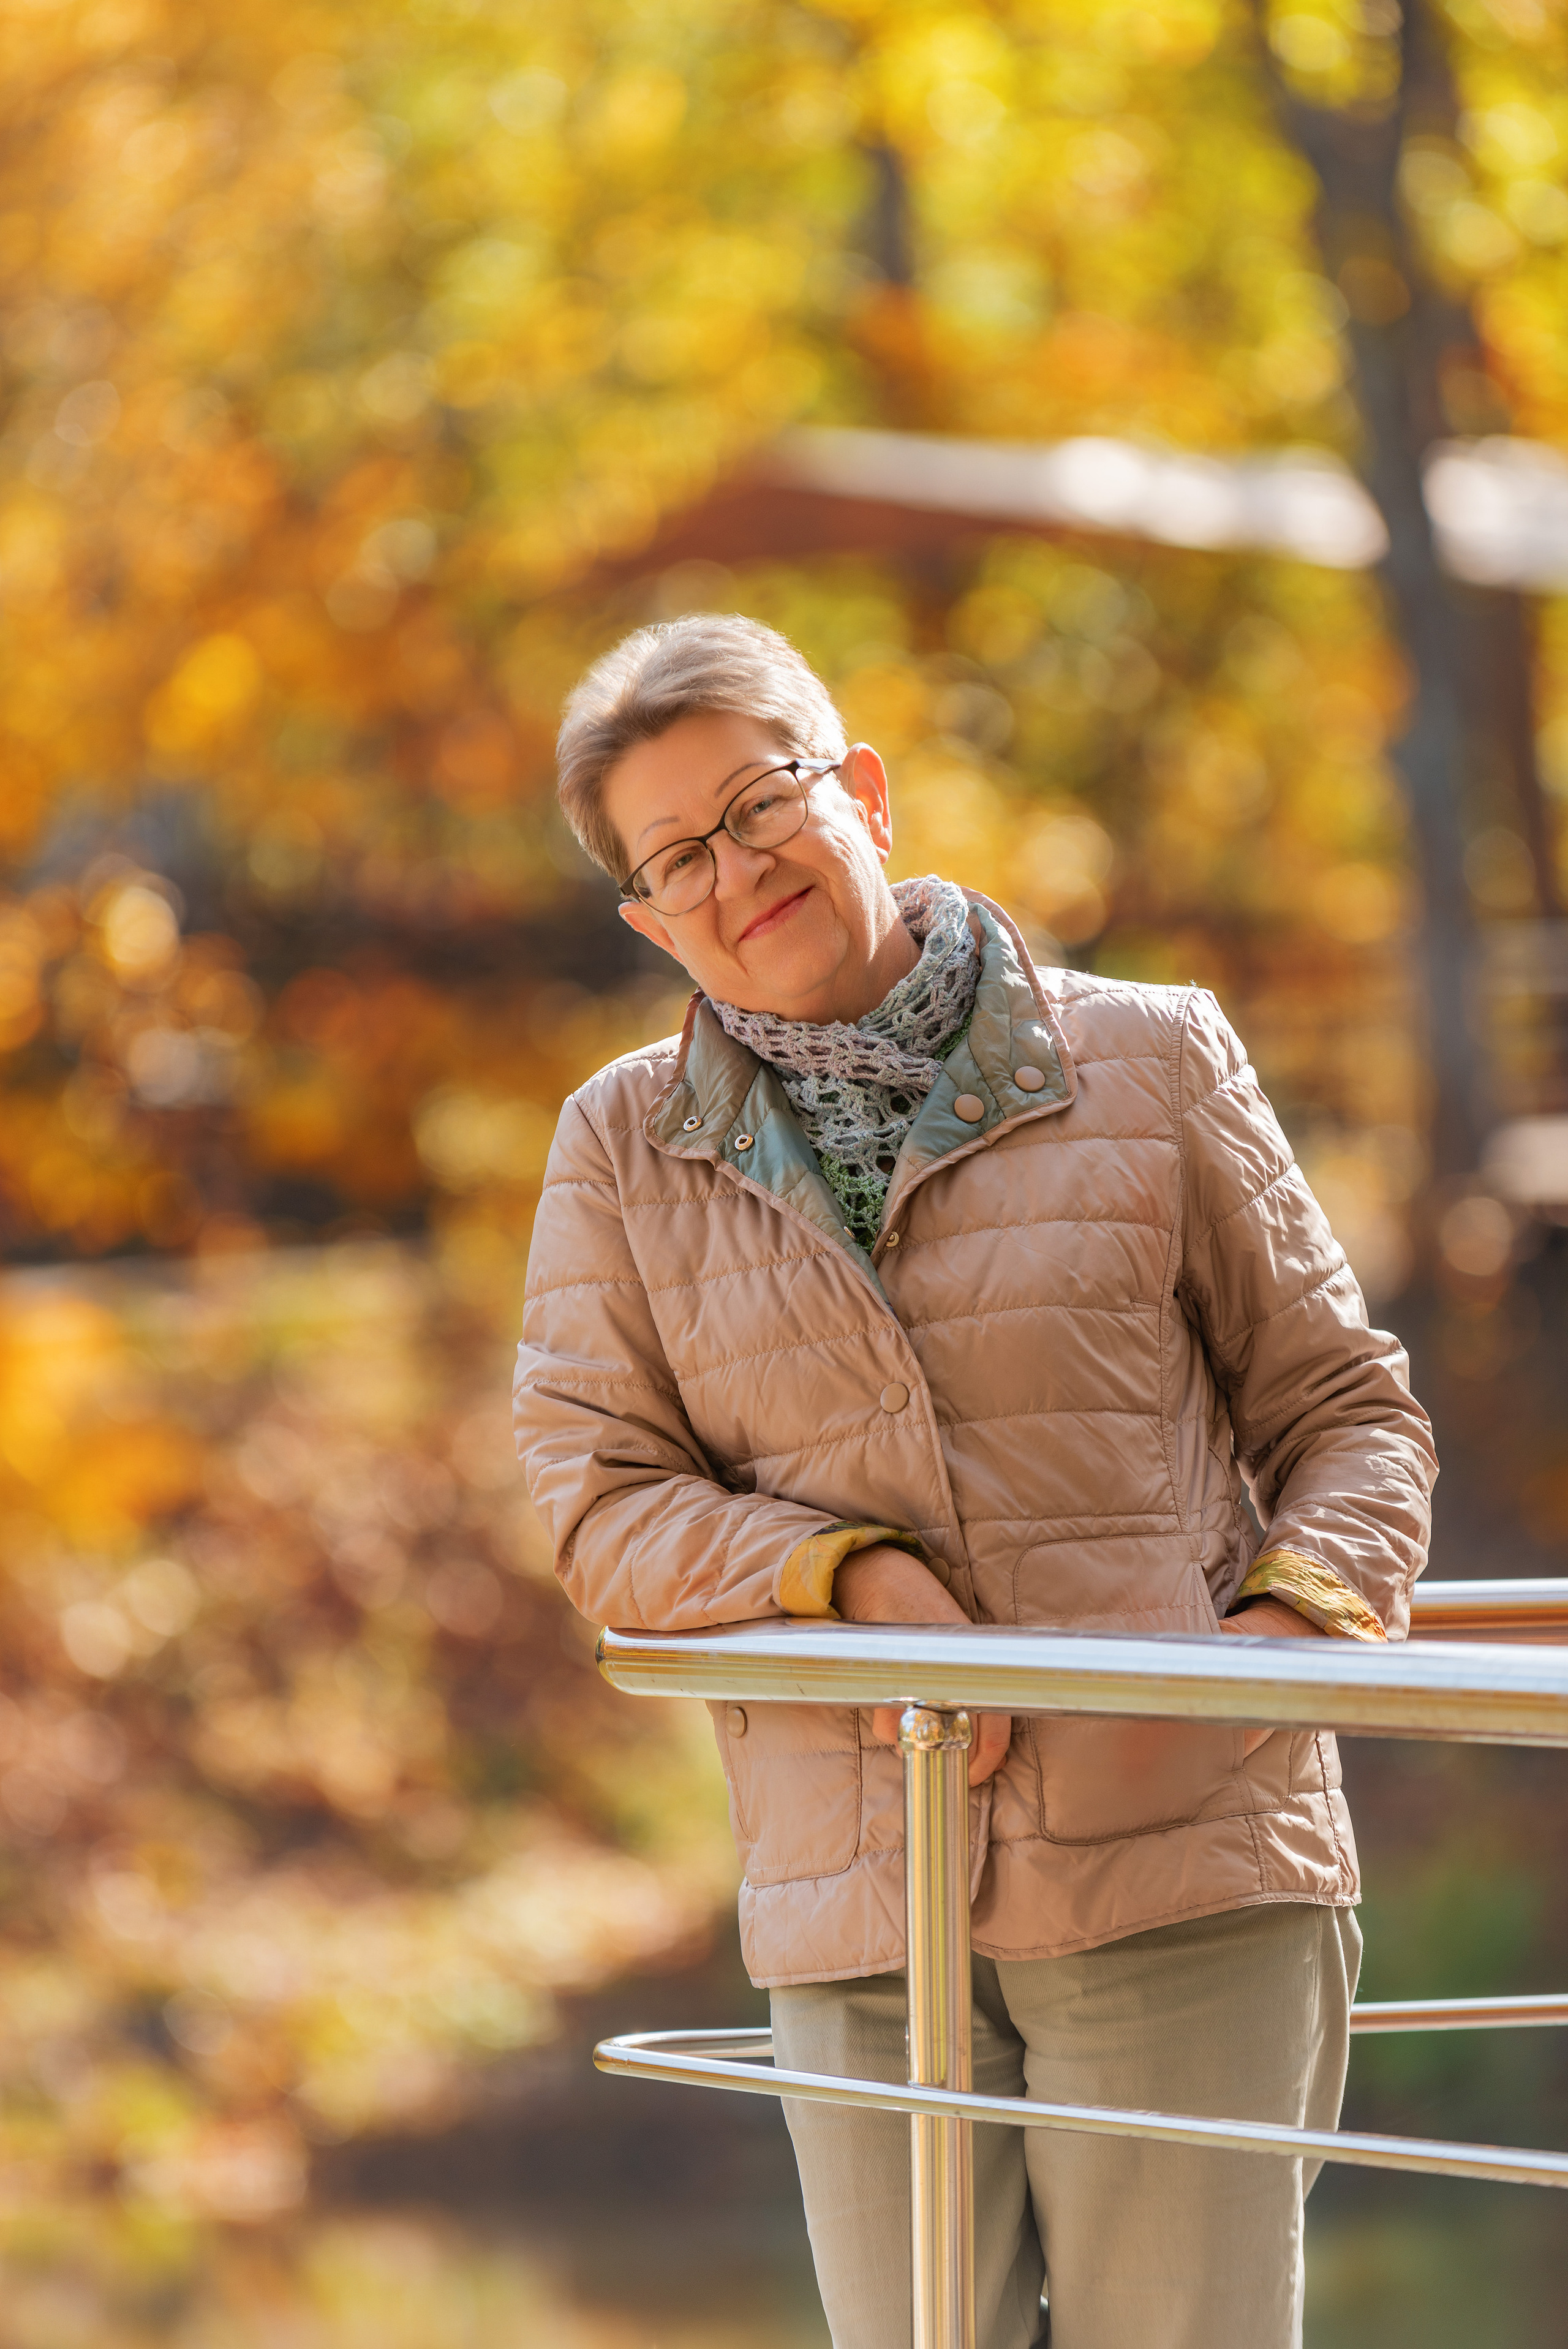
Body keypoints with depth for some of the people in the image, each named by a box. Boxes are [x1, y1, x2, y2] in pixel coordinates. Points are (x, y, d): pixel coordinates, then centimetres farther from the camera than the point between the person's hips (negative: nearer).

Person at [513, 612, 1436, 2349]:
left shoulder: (1147, 1065, 5)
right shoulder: (627, 1149, 10)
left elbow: (1346, 1410, 9)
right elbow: (597, 1507, 4)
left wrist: (1299, 1618, -11)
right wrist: (854, 1574, -13)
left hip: (1183, 1878, -2)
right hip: (860, 1920, 2)